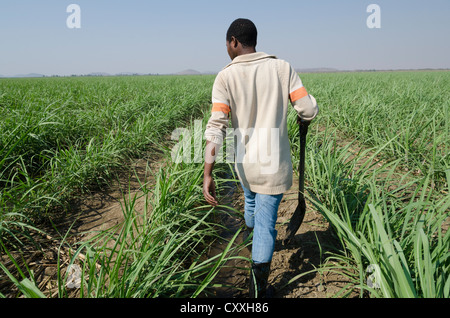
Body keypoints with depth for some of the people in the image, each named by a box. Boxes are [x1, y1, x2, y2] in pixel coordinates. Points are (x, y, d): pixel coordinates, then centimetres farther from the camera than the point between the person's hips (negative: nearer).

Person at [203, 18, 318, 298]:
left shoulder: (226, 77, -9)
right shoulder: (283, 68, -5)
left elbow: (217, 127, -18)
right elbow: (309, 109, -7)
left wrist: (208, 175, -20)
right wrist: (303, 119, 18)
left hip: (244, 163, 2)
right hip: (274, 164, -2)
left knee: (251, 200, 31)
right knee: (266, 219, 5)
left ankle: (253, 240, 62)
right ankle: (257, 290, 5)